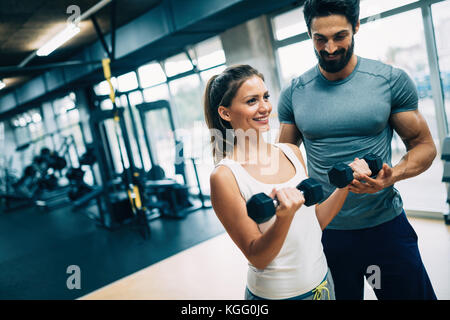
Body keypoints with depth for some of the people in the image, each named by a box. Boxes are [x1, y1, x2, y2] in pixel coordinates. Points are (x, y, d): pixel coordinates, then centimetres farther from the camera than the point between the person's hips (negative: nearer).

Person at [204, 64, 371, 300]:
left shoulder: (291, 152, 0)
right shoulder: (225, 176, -18)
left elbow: (314, 222, 6)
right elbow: (257, 258, -17)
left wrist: (346, 184, -3)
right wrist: (285, 217, -31)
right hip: (275, 293, -5)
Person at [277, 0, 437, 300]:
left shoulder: (392, 80, -6)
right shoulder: (294, 94, -3)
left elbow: (424, 145, -1)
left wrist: (391, 176, -21)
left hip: (386, 227, -1)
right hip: (326, 230, 1)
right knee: (340, 295, 19)